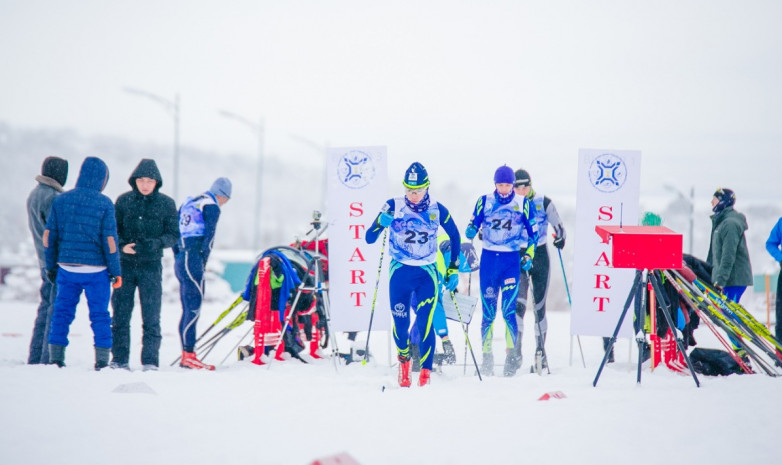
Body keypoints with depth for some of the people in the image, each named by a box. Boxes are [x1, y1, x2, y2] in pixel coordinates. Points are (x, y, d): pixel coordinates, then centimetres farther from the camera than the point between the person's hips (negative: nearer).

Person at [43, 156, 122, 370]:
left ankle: (55, 359, 10)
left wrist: (51, 266, 13)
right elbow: (109, 240, -9)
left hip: (66, 269, 3)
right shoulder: (105, 204, -8)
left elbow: (48, 236, 4)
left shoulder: (61, 200, 2)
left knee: (62, 313, 11)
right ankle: (102, 362, 4)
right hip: (96, 270, -3)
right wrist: (116, 272, -1)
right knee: (100, 315, 5)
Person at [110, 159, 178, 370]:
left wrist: (156, 243, -18)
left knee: (151, 317, -2)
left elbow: (173, 235, 1)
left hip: (151, 266, -1)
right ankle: (119, 360, 11)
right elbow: (112, 230, 6)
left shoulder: (166, 204, 0)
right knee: (120, 315, 4)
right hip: (125, 265, 1)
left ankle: (150, 361, 2)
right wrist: (122, 246, -14)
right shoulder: (124, 201, 3)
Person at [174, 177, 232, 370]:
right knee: (194, 308, -9)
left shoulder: (189, 203, 21)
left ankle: (186, 355, 12)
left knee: (188, 309, 11)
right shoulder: (211, 206, -4)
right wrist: (202, 263, -4)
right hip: (193, 261, -9)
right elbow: (208, 236, -10)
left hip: (180, 260, 9)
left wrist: (179, 257, 18)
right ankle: (188, 355, -14)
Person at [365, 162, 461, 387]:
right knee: (400, 323, 0)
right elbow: (369, 238, -6)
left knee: (425, 324, -13)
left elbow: (455, 237, 12)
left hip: (427, 274, 0)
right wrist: (380, 223, -26)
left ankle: (425, 372, -1)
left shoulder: (437, 210, -3)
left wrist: (453, 269, 8)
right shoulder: (393, 206, -6)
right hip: (399, 273, 0)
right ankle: (403, 360, 29)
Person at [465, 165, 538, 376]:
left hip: (512, 260, -2)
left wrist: (528, 255, -2)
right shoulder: (484, 201, 5)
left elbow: (533, 232, 8)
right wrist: (471, 231, -14)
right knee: (488, 310, 2)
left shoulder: (523, 203, 3)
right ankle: (487, 357, 10)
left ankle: (512, 357, -5)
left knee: (509, 310, -11)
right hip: (489, 258, 2)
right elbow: (473, 226, 9)